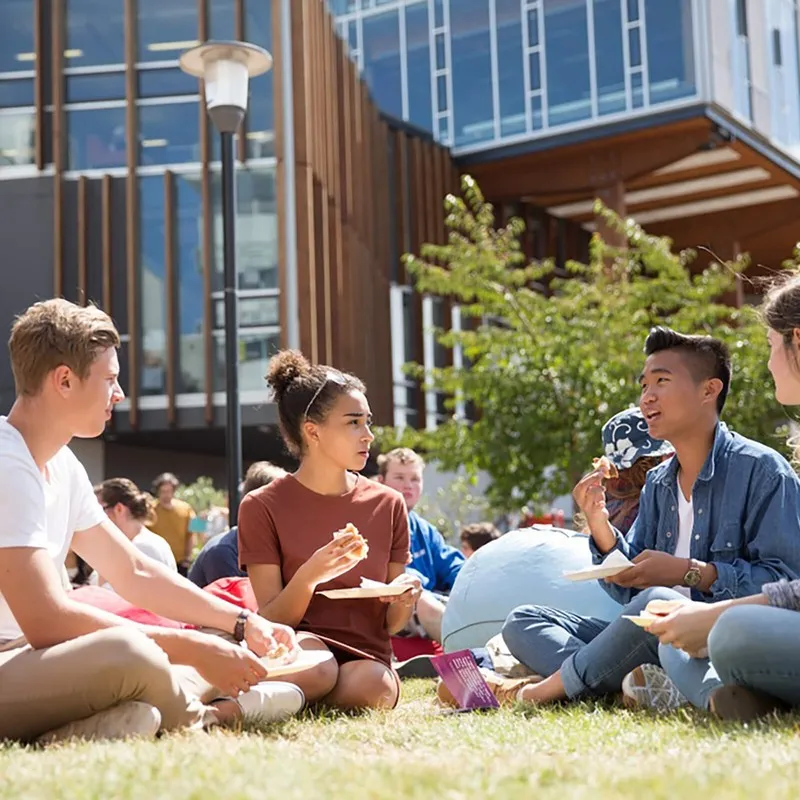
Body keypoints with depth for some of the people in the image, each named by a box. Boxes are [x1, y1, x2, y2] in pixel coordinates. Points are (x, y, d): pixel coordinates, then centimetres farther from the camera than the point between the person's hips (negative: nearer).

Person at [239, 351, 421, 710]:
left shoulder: (388, 505, 9)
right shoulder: (262, 507, -1)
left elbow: (390, 624, 12)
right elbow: (272, 622, -5)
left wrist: (404, 601, -11)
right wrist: (308, 578, -24)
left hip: (366, 657, 4)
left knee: (374, 686, -34)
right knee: (303, 650, -41)